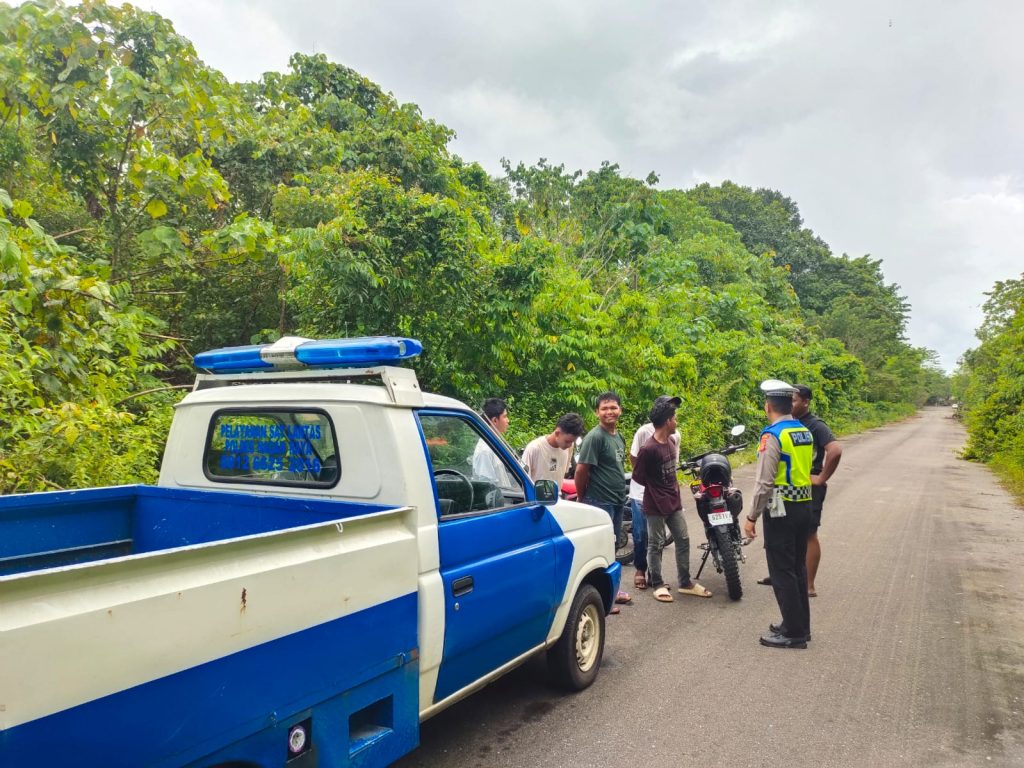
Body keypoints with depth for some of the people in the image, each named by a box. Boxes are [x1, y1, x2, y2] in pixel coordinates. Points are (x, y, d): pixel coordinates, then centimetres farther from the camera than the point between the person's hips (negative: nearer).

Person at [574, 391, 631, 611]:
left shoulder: (619, 436, 11)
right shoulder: (595, 437, -16)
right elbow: (581, 470, -18)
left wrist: (621, 492, 17)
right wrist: (582, 498, -9)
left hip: (617, 501, 9)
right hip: (600, 502, -9)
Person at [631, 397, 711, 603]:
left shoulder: (670, 442, 5)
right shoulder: (648, 449, -22)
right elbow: (638, 475, -14)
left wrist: (673, 487, 11)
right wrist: (657, 490, -2)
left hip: (673, 501, 8)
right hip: (655, 505, -8)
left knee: (683, 540, 13)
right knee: (656, 545, 5)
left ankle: (685, 583, 25)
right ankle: (658, 584, 19)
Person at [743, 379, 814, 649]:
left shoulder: (772, 435, -16)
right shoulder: (805, 433, 8)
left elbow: (764, 482, -19)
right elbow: (807, 467, 13)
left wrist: (751, 517, -13)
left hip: (781, 510, -8)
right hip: (804, 506, 8)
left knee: (782, 572, 1)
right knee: (798, 568, 17)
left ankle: (793, 632, 8)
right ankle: (800, 625, 27)